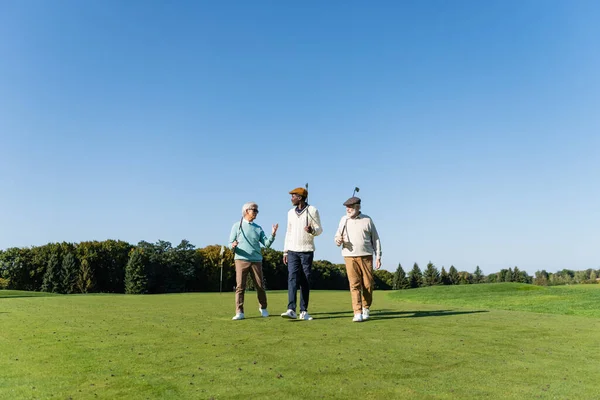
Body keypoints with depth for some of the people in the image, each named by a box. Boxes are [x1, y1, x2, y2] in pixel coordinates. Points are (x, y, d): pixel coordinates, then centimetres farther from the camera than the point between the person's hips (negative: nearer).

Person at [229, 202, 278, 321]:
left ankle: (263, 308, 24)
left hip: (256, 260, 2)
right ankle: (239, 312, -3)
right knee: (240, 286, -7)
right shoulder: (237, 226, 8)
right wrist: (233, 246, -18)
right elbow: (231, 243, 5)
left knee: (260, 286, 4)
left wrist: (273, 234, -11)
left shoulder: (258, 228, 16)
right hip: (241, 259, -2)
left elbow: (267, 244, 6)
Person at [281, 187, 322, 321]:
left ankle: (304, 311, 7)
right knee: (292, 279, -10)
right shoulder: (291, 212, 11)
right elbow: (289, 232, 14)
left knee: (305, 281, 1)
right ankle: (291, 310, -17)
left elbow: (319, 230, -2)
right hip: (292, 251, 3)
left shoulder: (312, 210, -2)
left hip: (307, 251, -3)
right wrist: (285, 251, 9)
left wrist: (312, 230, -26)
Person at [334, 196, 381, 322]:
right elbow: (338, 236, 15)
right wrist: (338, 240, -9)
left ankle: (366, 308, 25)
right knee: (354, 285, -6)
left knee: (368, 284, 3)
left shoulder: (367, 220, 4)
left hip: (366, 256, 0)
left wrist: (378, 256, 2)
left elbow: (375, 239, 7)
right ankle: (357, 313, -4)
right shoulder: (344, 220, 8)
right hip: (350, 256, 0)